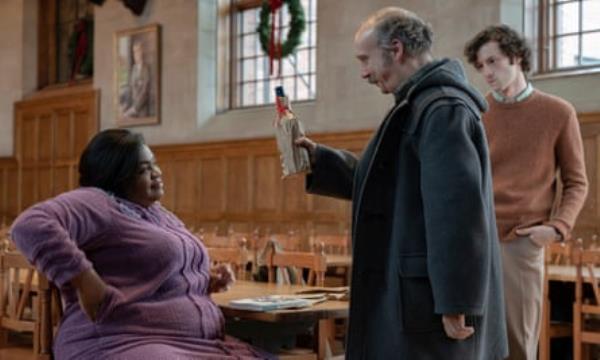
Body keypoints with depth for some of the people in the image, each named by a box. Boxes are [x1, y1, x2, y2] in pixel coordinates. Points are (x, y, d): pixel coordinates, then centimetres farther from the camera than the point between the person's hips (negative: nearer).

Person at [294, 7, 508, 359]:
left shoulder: (443, 110, -17)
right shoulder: (422, 106, 17)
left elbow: (457, 210, -24)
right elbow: (389, 182, 24)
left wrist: (455, 302, -24)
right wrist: (319, 159, 16)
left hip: (430, 299, -11)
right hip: (416, 294, 11)